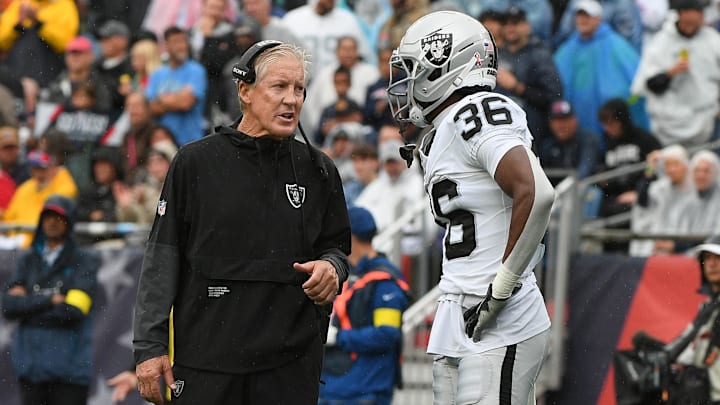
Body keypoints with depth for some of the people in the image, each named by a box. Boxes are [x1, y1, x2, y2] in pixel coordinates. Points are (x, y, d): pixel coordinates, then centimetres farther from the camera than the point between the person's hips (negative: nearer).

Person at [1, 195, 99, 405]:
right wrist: (50, 301, -9)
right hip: (30, 362, 4)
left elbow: (74, 309, -11)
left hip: (68, 367, -4)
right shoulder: (28, 260, 13)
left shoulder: (84, 261, 2)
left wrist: (28, 303, -3)